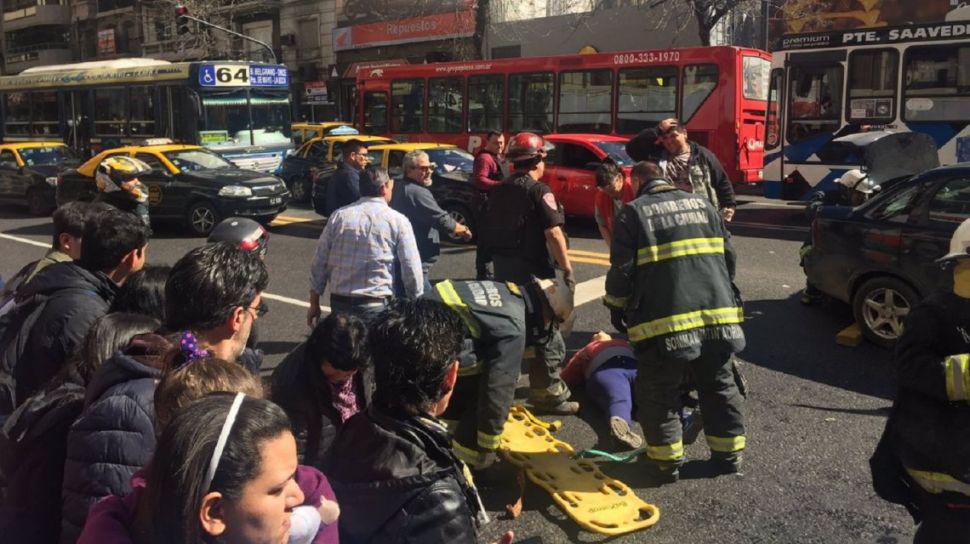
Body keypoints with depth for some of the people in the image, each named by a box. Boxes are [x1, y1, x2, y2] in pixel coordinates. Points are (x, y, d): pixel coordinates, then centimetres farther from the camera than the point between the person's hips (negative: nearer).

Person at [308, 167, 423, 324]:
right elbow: (412, 269, -5)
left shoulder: (338, 216, 5)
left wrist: (314, 304, 13)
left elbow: (319, 263, 6)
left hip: (339, 303, 4)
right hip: (376, 306, -4)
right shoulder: (398, 221, -4)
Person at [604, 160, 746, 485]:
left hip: (664, 320, -5)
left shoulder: (633, 212, 0)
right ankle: (729, 455, 25)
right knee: (720, 386, 18)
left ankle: (666, 462, 13)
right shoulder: (701, 204, 16)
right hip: (718, 312, 5)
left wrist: (615, 306, 10)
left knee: (659, 394, 8)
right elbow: (728, 255, 15)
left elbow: (622, 269, -4)